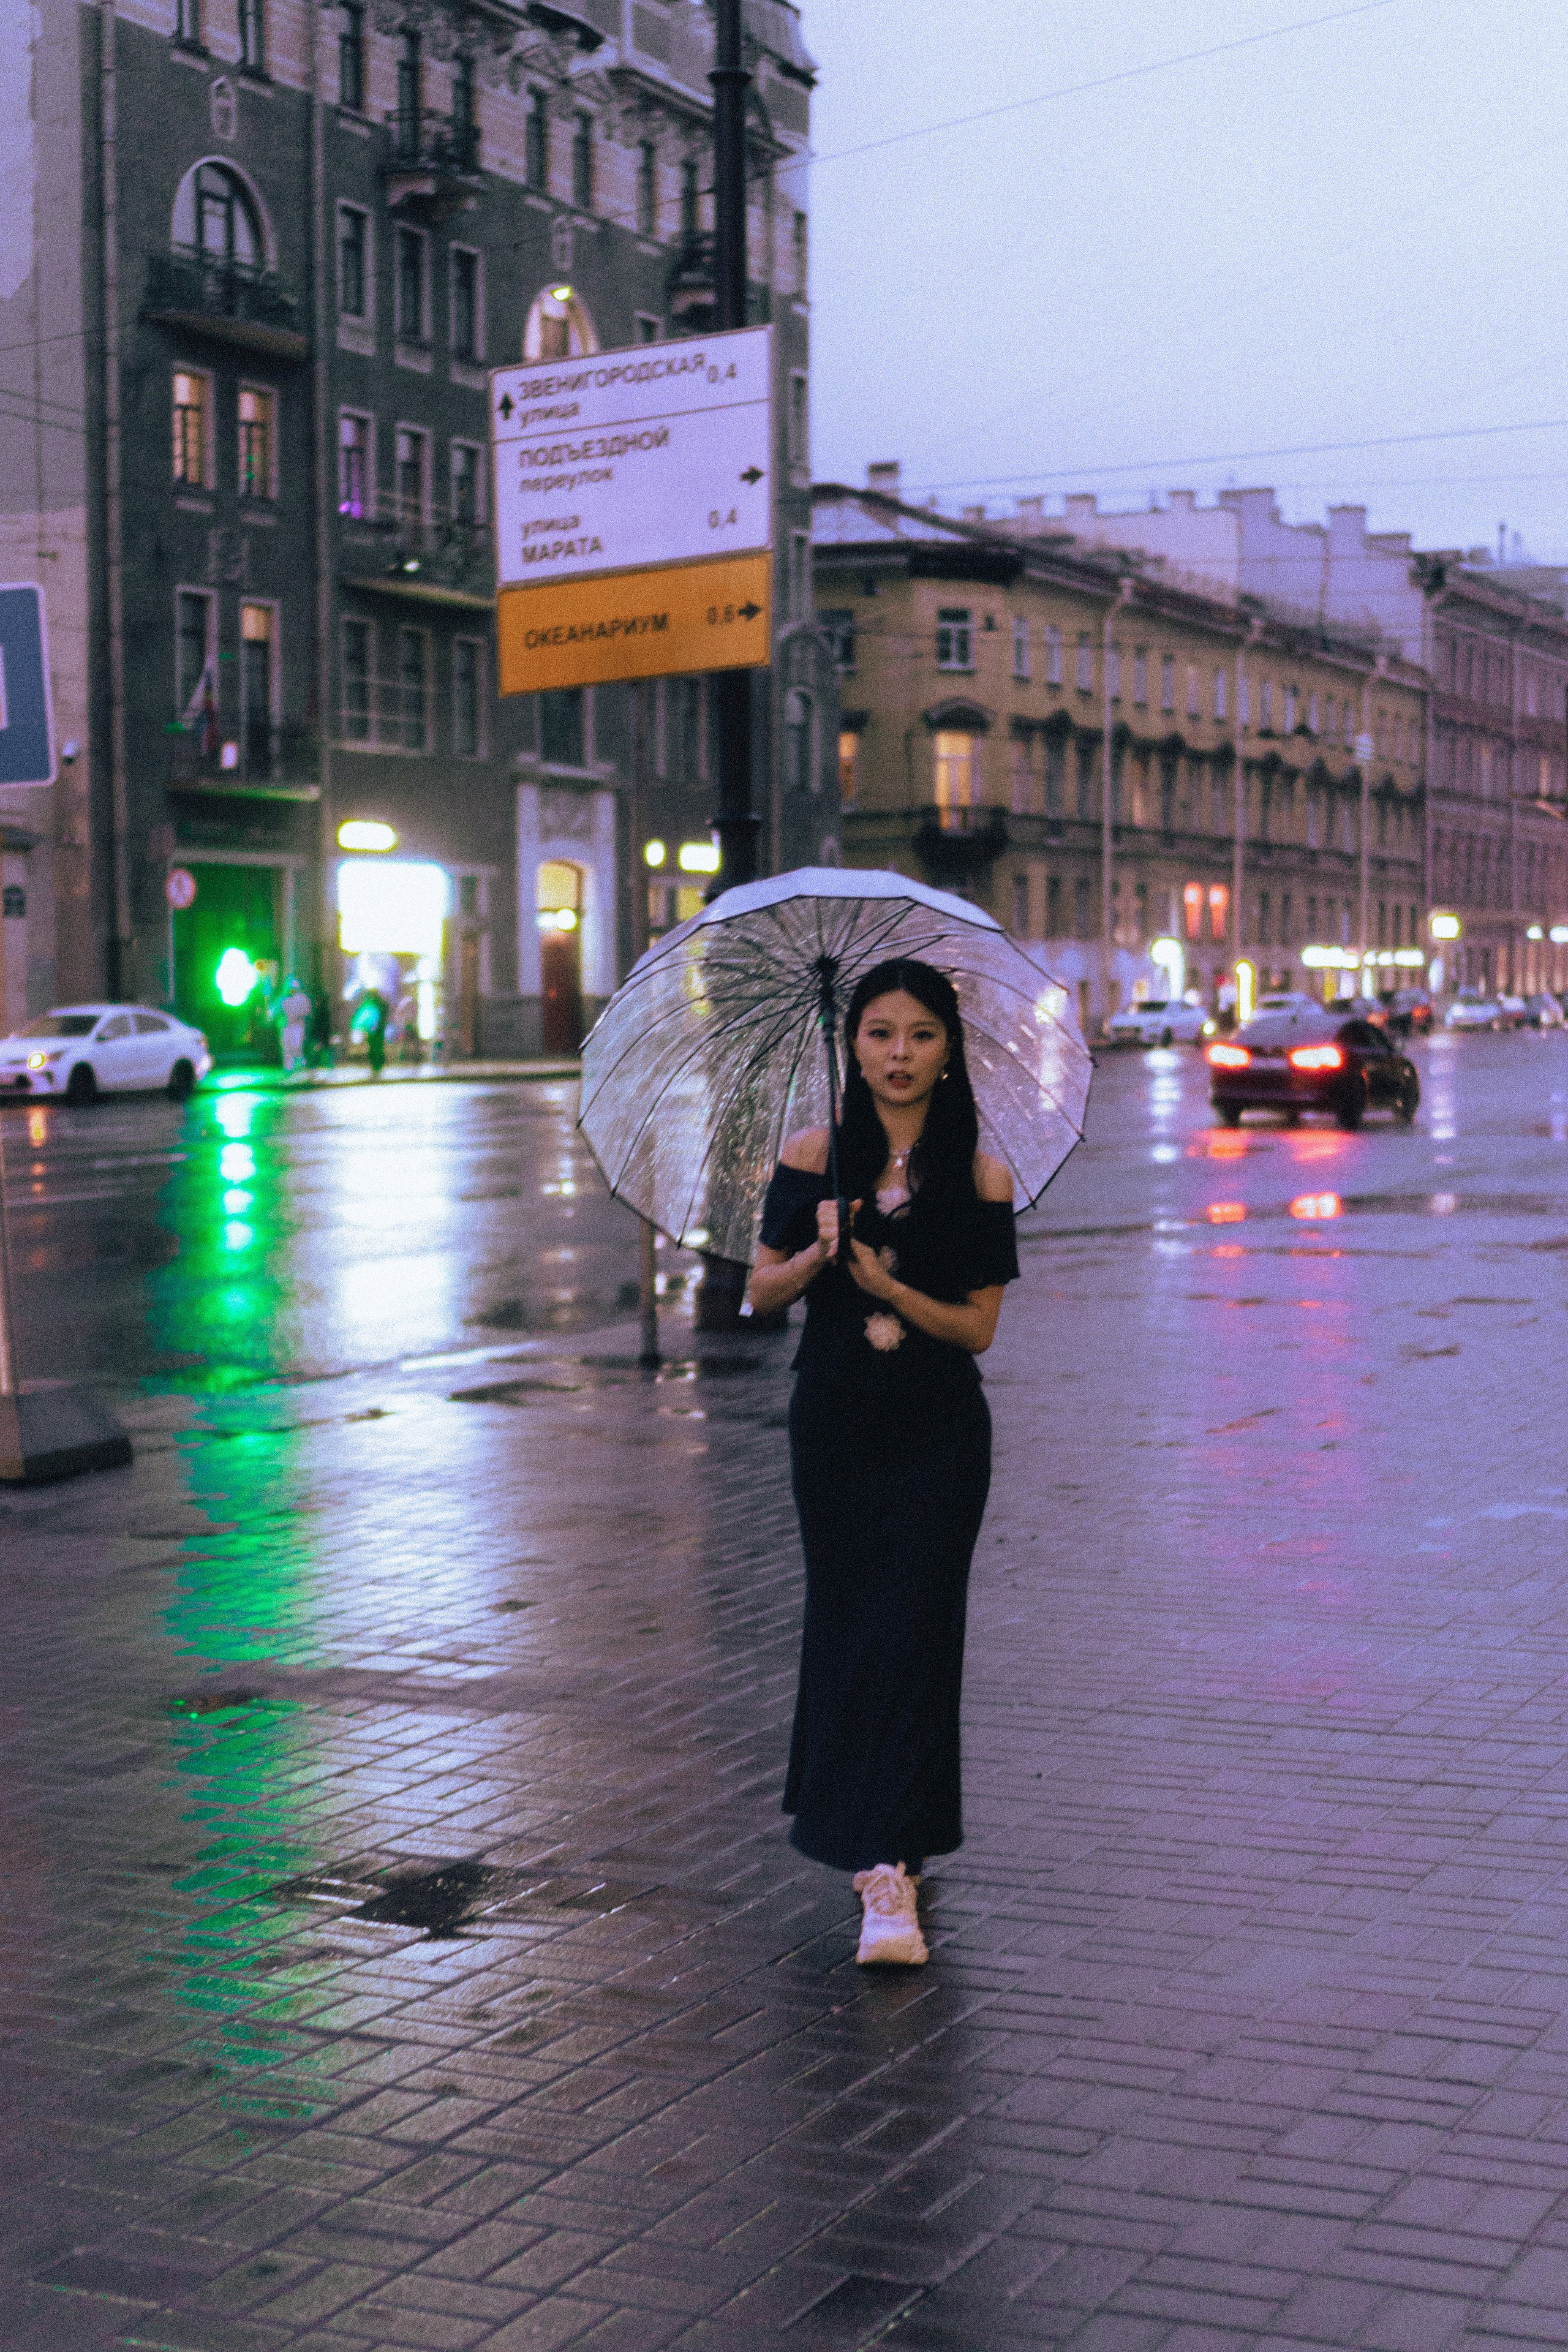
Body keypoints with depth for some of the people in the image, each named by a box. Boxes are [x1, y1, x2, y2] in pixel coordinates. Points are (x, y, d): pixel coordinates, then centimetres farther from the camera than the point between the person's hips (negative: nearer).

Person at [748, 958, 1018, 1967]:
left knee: (911, 1630, -8)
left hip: (939, 1434, -2)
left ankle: (889, 1872, -9)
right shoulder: (815, 1157, 1)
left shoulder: (981, 1178, -3)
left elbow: (979, 1325, -3)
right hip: (833, 1423, 2)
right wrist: (817, 1253, -16)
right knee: (843, 1623, 8)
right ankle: (879, 1847, 25)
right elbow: (764, 1290, 4)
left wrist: (892, 1289, -19)